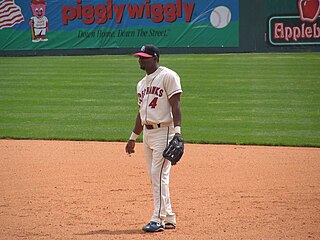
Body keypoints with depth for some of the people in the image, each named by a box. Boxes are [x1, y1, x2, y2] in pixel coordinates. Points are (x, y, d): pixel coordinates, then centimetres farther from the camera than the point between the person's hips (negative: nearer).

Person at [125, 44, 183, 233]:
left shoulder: (168, 76, -7)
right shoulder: (142, 83, 19)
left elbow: (175, 105, -14)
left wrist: (177, 131, -23)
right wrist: (133, 138, 23)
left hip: (163, 131, -9)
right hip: (147, 132, 9)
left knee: (159, 174, -12)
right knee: (155, 176, 9)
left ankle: (158, 220, -11)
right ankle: (169, 218, 15)